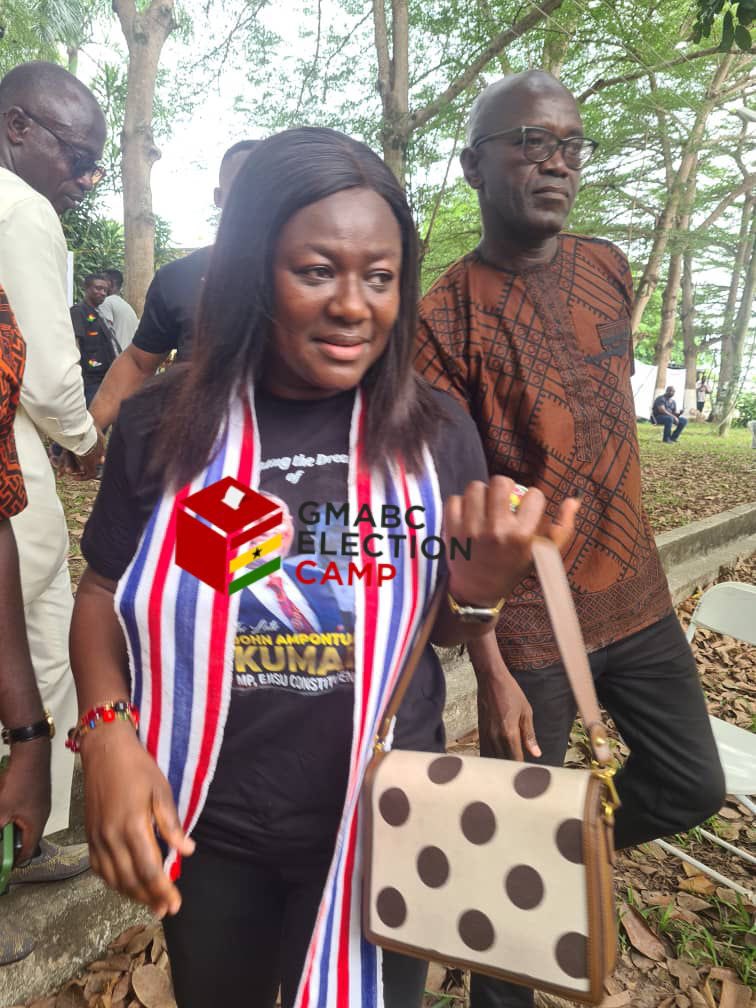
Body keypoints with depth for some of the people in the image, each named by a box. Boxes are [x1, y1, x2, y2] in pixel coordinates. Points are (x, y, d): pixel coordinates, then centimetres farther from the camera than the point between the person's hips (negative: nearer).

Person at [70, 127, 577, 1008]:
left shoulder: (436, 434, -10)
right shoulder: (163, 425, -12)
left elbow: (444, 632, -1)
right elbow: (104, 592, 0)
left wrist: (484, 583, -23)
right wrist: (107, 730, -16)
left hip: (383, 826, 0)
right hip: (203, 826, 1)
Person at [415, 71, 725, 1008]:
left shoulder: (610, 269, 5)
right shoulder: (444, 317, -14)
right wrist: (491, 670, -17)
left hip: (636, 597, 6)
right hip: (529, 622, -6)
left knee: (693, 786, 18)